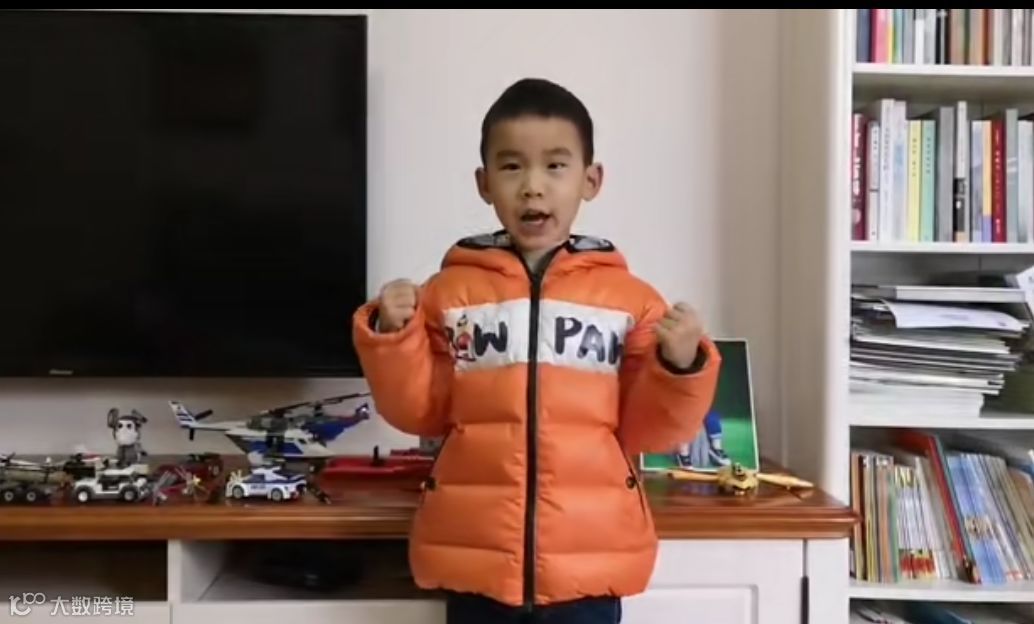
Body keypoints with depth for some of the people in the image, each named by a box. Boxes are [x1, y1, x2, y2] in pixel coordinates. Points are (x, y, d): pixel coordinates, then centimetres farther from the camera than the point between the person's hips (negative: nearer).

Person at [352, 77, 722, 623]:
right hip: (476, 558, 1)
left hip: (588, 563, 0)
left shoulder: (628, 297, 0)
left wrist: (680, 366, -13)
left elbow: (645, 428, 4)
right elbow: (421, 410, 5)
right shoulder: (451, 290, 2)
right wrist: (391, 336, -9)